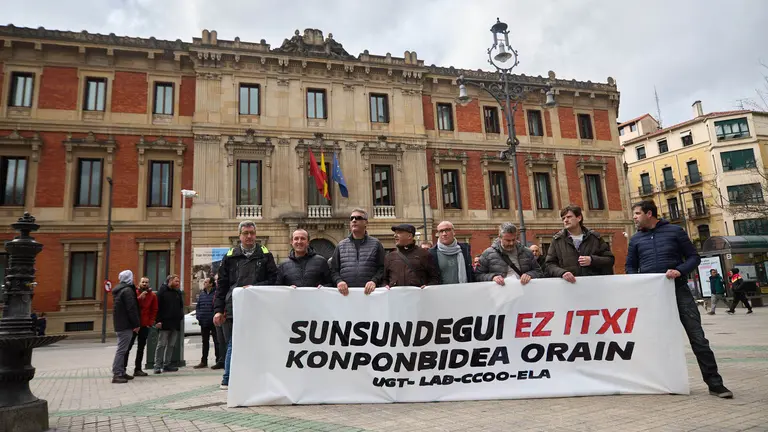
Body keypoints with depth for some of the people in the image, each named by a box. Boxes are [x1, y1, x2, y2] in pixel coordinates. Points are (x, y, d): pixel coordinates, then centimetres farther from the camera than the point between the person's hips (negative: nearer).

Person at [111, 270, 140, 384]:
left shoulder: (119, 290, 17)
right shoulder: (127, 290, -14)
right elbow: (132, 309, -18)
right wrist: (136, 324, -14)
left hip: (120, 324, 10)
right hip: (126, 325, -10)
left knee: (123, 349, 14)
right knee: (122, 349, -9)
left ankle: (121, 372, 19)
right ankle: (117, 374, -9)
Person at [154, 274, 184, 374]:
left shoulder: (178, 292, 15)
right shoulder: (162, 291, -4)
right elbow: (158, 307, -10)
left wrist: (180, 316, 9)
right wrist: (158, 320, -15)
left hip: (175, 323, 6)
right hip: (164, 323, -6)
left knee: (171, 345, 9)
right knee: (161, 345, -4)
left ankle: (166, 365, 16)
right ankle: (158, 366, 0)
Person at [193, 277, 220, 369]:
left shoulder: (216, 293, -10)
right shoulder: (201, 294, 10)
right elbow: (198, 306, 16)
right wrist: (198, 316, 3)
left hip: (213, 322, -7)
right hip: (204, 322, 7)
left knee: (216, 341, 0)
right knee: (205, 342, 15)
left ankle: (218, 360, 6)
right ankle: (204, 362, 24)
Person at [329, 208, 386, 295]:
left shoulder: (376, 244, 10)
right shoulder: (341, 245, 17)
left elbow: (382, 268, 3)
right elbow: (334, 269, 14)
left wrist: (374, 281, -13)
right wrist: (339, 281, -5)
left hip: (369, 292, -1)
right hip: (346, 293, 2)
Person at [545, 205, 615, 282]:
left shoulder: (594, 237, 11)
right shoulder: (557, 240, 9)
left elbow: (610, 260, 12)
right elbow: (549, 265, 5)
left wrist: (592, 260, -5)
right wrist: (562, 272, -15)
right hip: (569, 284, 0)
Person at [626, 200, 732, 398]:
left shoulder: (674, 231, 3)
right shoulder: (636, 239, 10)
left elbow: (694, 257, 4)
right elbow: (630, 267, 16)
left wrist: (679, 270, -15)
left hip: (678, 290, -2)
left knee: (697, 337, -4)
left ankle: (714, 383, 4)